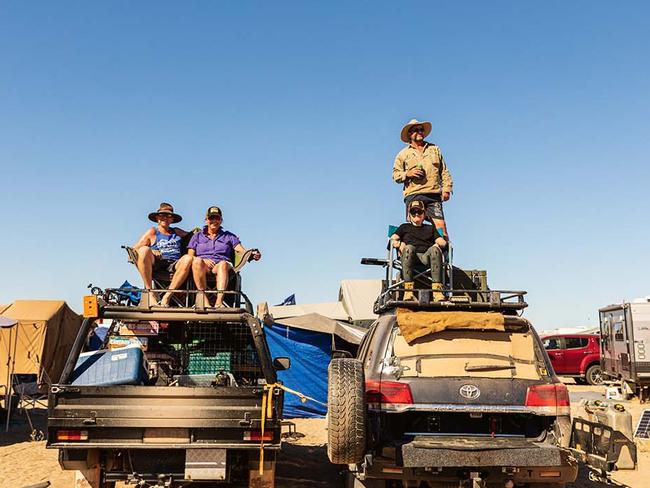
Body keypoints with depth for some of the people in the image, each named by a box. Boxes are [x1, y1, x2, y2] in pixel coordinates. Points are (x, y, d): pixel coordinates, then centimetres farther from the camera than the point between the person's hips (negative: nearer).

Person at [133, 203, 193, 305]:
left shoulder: (177, 232, 27)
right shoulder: (152, 232, 18)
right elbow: (135, 249, 9)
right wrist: (150, 252, -9)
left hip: (174, 264, 2)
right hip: (155, 264, -2)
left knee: (188, 259, -31)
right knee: (144, 250, -31)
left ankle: (167, 295, -29)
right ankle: (149, 291, -27)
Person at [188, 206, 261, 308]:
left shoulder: (229, 236, 24)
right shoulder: (197, 236, 25)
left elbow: (241, 250, 8)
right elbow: (190, 256, 12)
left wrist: (252, 255, -15)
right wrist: (203, 260, -9)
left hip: (221, 267, 0)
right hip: (202, 267, 0)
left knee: (223, 264, -37)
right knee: (197, 261, -35)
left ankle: (219, 301, -54)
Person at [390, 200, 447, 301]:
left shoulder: (430, 228, 35)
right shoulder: (404, 227, 33)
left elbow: (443, 242, 21)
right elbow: (392, 239, 18)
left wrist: (438, 244, -3)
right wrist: (399, 244, -4)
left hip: (427, 255, 1)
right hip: (410, 256, -1)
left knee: (435, 249, -35)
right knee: (409, 248, -37)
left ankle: (437, 290, -49)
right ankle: (408, 290, -48)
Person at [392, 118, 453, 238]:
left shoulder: (434, 149, 22)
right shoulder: (403, 154, 16)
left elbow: (444, 171, 18)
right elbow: (395, 175, 12)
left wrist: (446, 189, 5)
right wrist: (407, 174, -8)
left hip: (434, 194, 1)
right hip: (413, 195, -1)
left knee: (440, 225, -12)